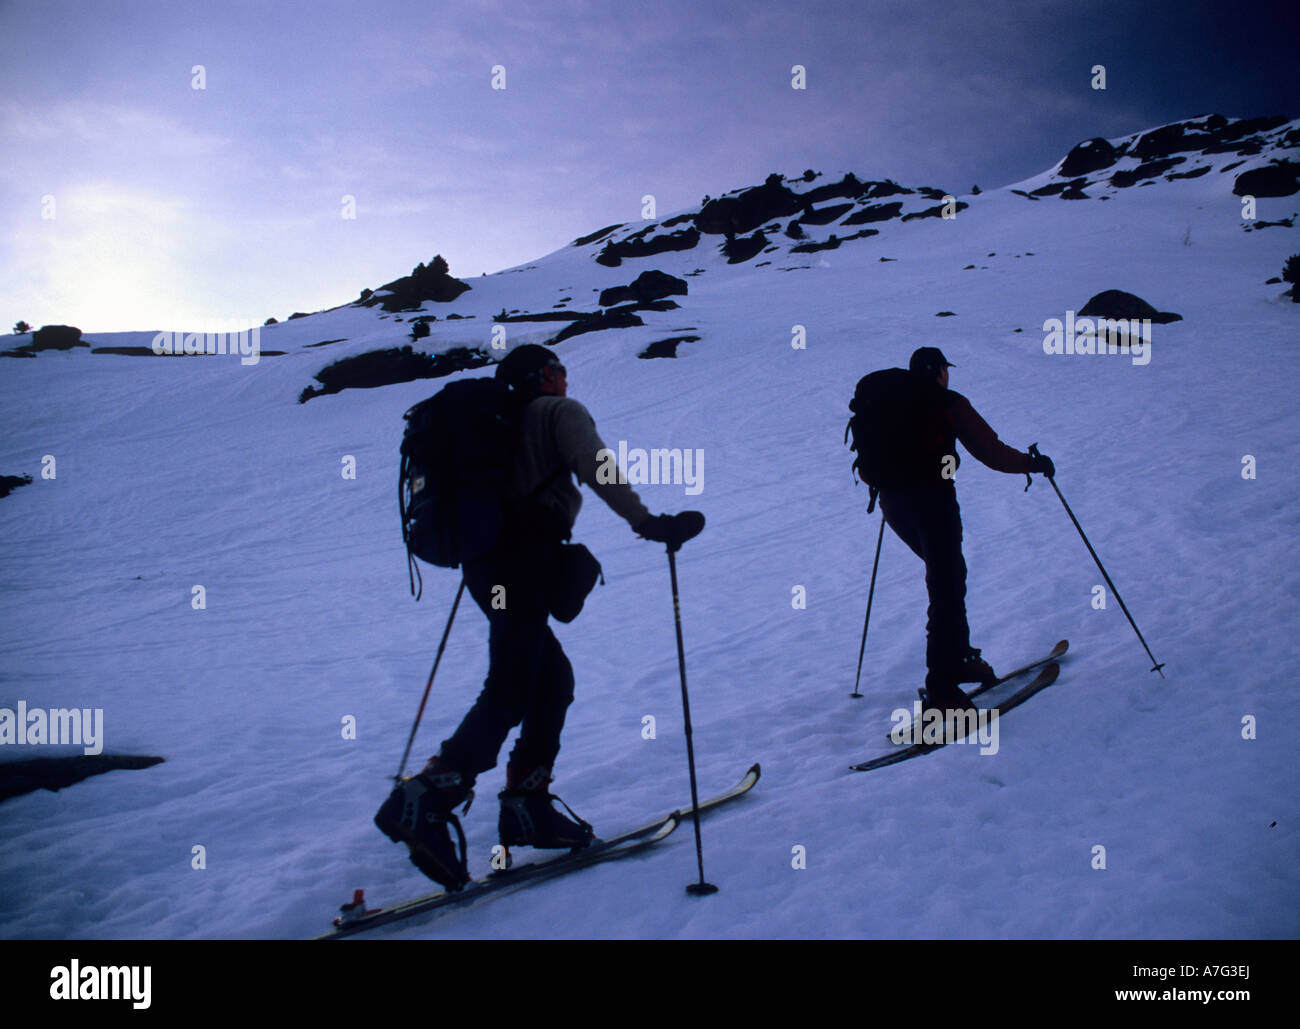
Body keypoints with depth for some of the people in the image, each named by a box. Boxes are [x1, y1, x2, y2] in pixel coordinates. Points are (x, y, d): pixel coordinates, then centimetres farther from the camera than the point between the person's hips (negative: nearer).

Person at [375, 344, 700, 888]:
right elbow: (597, 469, -12)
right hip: (526, 560, -8)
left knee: (553, 678, 14)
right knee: (510, 693, -13)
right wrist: (648, 523, -12)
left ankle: (527, 804, 9)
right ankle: (423, 801, -25)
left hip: (485, 563, 9)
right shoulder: (560, 412, 4)